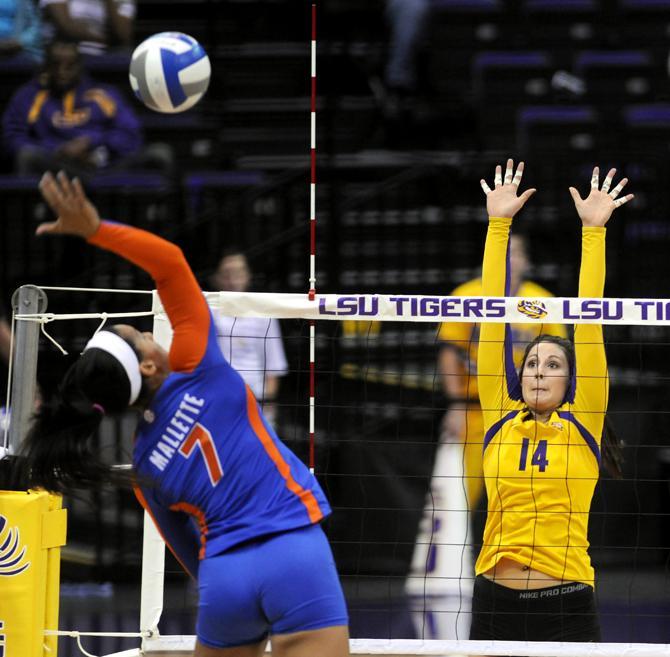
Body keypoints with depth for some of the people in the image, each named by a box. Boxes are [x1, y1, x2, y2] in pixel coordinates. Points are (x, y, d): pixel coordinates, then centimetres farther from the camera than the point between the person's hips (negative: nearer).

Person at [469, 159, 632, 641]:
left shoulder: (581, 424, 4)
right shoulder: (500, 419, 8)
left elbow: (589, 322, 2)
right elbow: (494, 315, 8)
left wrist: (594, 229, 0)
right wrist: (498, 224, 7)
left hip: (566, 605, -2)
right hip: (495, 603, 2)